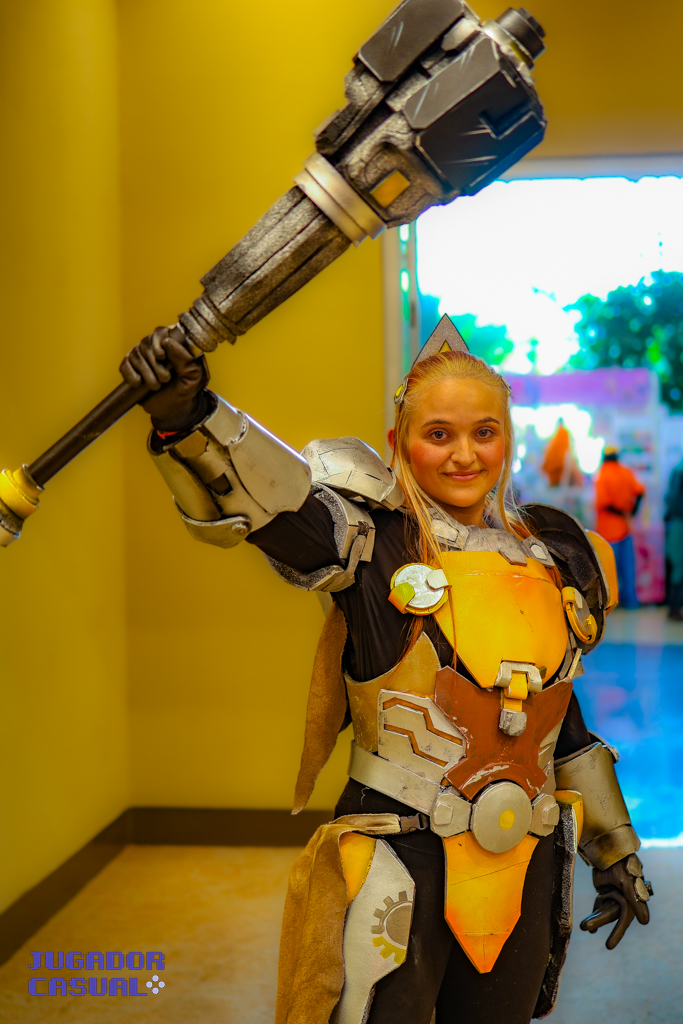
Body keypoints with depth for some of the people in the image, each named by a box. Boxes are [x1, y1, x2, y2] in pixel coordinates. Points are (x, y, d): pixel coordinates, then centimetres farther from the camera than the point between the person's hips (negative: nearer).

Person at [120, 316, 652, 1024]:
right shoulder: (375, 543, -10)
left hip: (524, 863, 5)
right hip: (399, 863, -5)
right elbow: (272, 497, -30)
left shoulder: (554, 559, 6)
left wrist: (613, 847, 22)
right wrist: (189, 415, -50)